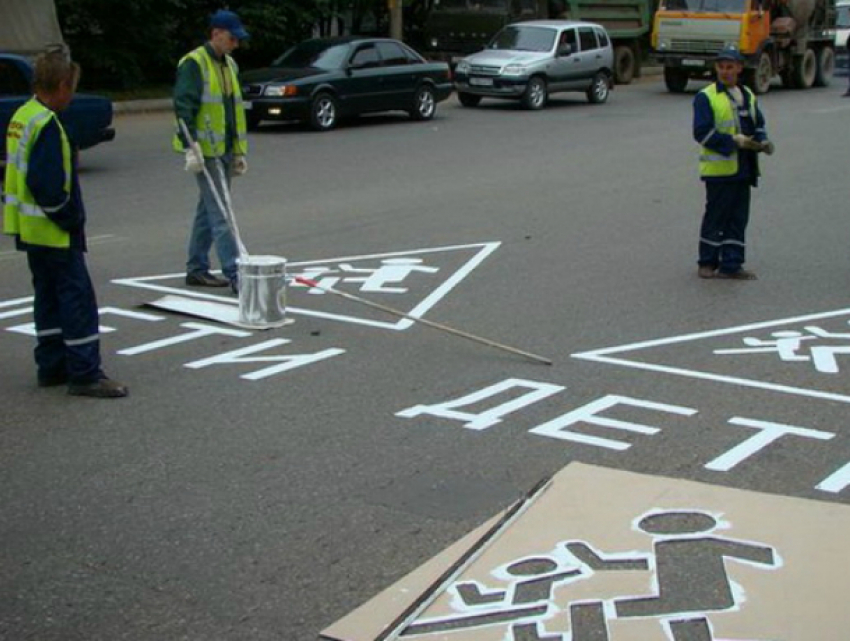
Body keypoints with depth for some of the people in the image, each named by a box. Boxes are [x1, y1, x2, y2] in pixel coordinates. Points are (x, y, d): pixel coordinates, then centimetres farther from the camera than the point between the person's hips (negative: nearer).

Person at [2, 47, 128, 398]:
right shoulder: (46, 124, -20)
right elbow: (45, 184, -25)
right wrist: (71, 218, -14)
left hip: (31, 229, 10)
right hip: (54, 232, -10)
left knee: (49, 296, 16)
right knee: (77, 296, -6)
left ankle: (52, 367, 23)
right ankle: (85, 374, -4)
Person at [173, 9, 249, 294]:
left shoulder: (229, 65, 16)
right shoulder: (194, 64, -11)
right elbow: (184, 108, -18)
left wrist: (239, 152, 19)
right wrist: (191, 148, -25)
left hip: (225, 151, 8)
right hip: (206, 152, -8)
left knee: (208, 210, 13)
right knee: (220, 214, -10)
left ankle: (196, 269, 22)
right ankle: (235, 274, -12)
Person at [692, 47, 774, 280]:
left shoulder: (748, 96, 14)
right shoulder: (706, 97, -6)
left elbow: (758, 125, 20)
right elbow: (702, 132, -13)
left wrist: (762, 142, -2)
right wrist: (734, 141, -20)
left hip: (743, 168, 6)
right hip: (718, 168, -6)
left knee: (738, 218, 7)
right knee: (715, 217, 1)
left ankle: (731, 265, 13)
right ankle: (708, 263, 13)